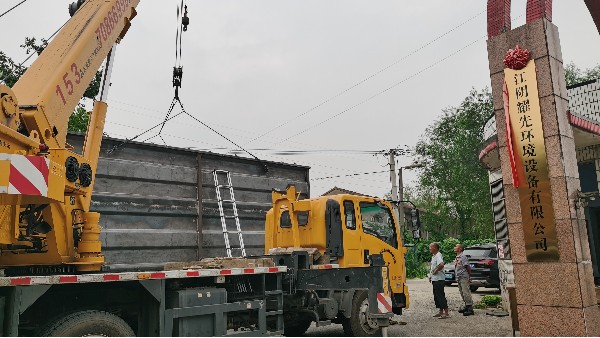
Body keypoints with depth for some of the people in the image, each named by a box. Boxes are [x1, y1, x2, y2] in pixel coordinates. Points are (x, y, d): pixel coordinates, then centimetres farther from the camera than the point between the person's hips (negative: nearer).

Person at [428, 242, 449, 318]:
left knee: (440, 296, -8)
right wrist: (431, 276, 19)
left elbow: (441, 264, -35)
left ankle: (446, 313, -4)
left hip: (439, 280, -10)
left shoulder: (438, 255, -16)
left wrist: (436, 270, -21)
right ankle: (441, 312, 22)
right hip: (435, 279, 10)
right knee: (437, 296, 15)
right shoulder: (434, 256, 15)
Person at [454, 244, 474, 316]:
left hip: (464, 277, -10)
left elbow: (468, 267, -15)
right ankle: (466, 306, 25)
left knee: (466, 293, -9)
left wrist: (469, 277, -13)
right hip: (459, 278, 10)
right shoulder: (457, 257, 15)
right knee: (462, 293, 15)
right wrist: (457, 278, 15)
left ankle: (470, 309, -6)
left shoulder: (463, 257, -13)